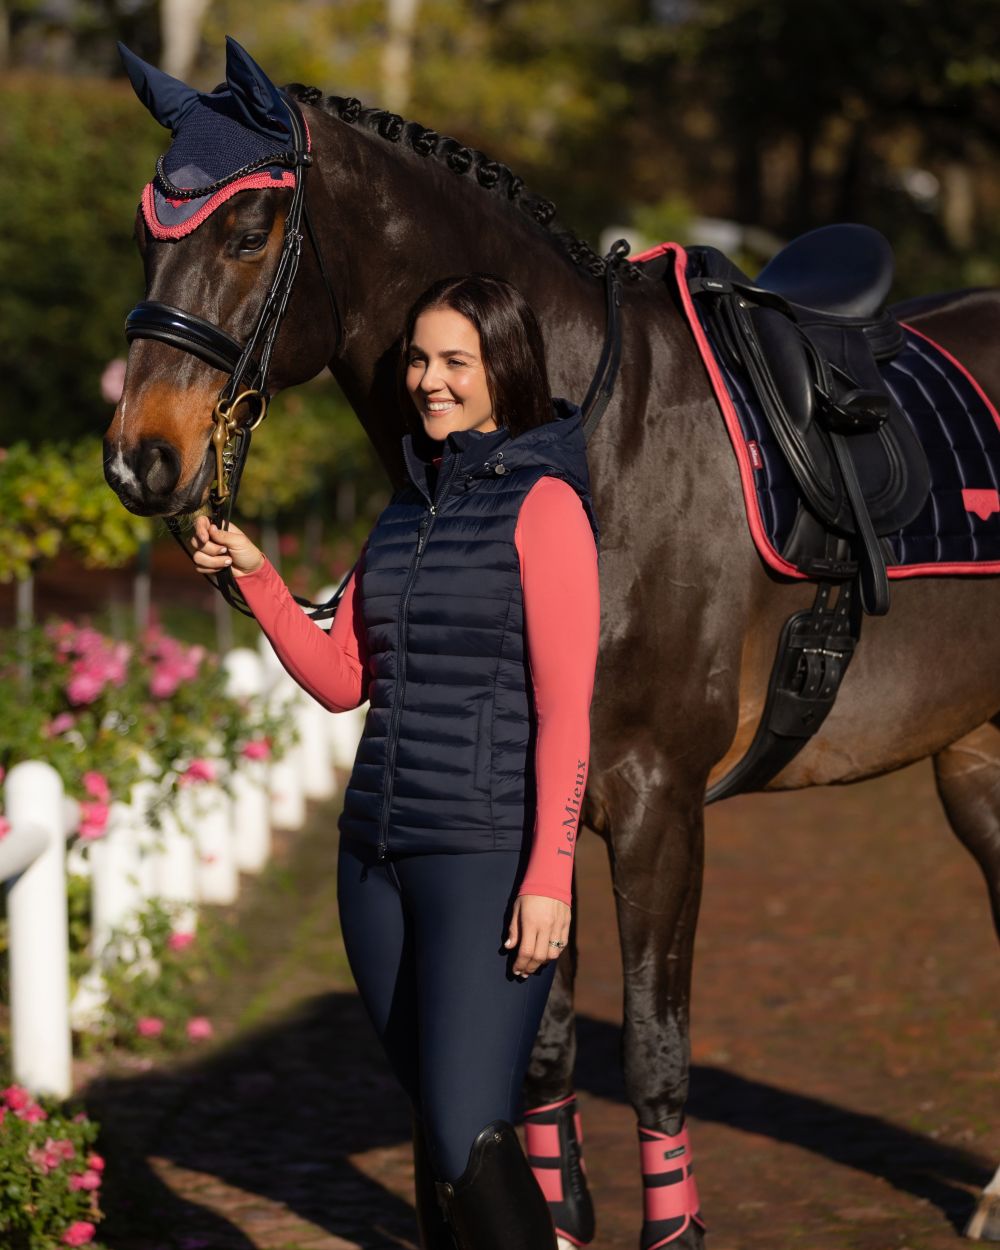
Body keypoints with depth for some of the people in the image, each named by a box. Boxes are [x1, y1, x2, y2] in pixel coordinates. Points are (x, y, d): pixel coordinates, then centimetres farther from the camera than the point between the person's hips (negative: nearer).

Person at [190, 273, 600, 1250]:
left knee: (468, 1133, -14)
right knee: (432, 1123, 12)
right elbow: (341, 681, 17)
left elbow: (566, 710, -12)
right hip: (378, 855, 7)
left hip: (489, 857, -7)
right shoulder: (410, 505, 15)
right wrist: (254, 577, 4)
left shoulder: (543, 502, -7)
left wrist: (548, 877, -18)